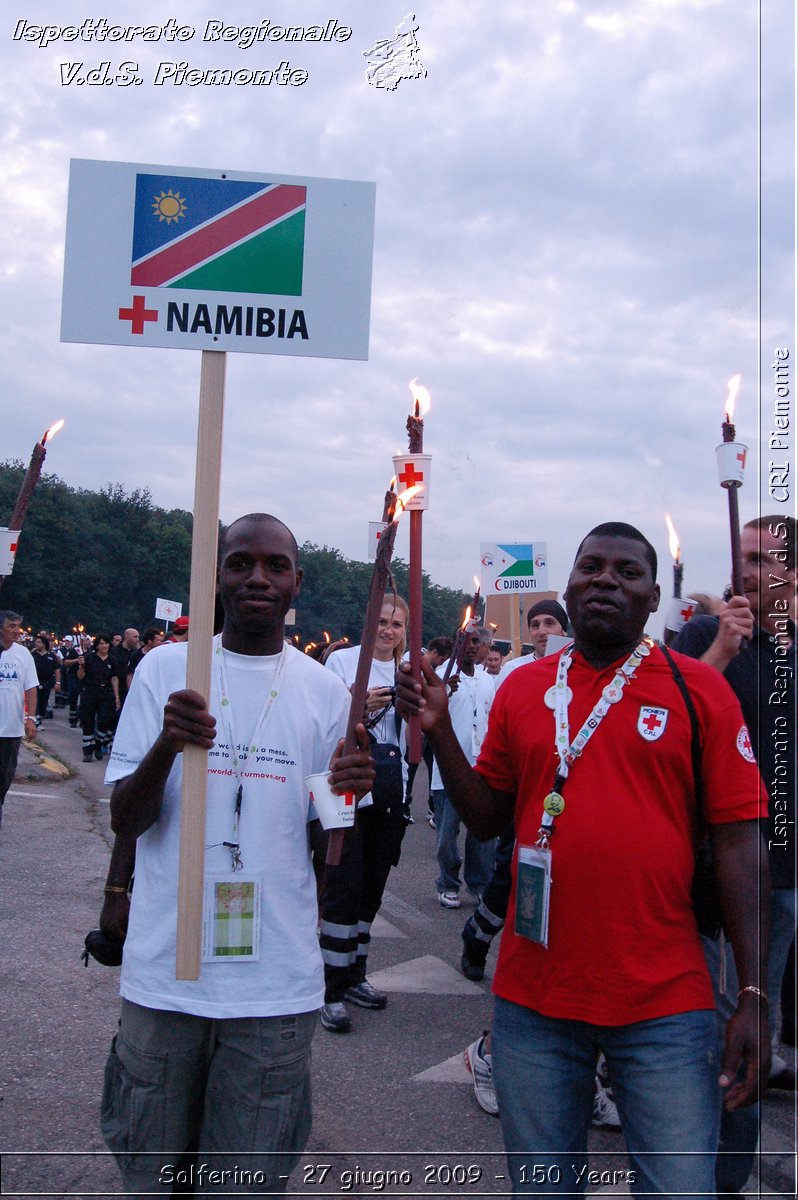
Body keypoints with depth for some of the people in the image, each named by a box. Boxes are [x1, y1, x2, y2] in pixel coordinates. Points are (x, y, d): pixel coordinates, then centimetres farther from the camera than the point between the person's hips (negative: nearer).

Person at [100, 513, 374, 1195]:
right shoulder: (164, 671, 0)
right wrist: (166, 746, -23)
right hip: (163, 971, 0)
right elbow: (125, 822, -3)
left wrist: (351, 793, -18)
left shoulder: (324, 692, 2)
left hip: (276, 983, 0)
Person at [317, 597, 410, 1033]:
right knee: (344, 885, -6)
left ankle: (354, 976, 26)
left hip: (390, 791, 5)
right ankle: (332, 990, 3)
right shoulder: (342, 660, -2)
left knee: (372, 885, 12)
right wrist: (362, 708, -22)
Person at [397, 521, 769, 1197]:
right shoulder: (522, 689, 6)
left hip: (664, 1004, -2)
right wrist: (439, 729, -3)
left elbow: (739, 842, -4)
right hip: (535, 998, 3)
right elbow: (488, 819, 11)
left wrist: (754, 996, -8)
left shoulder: (699, 689, -2)